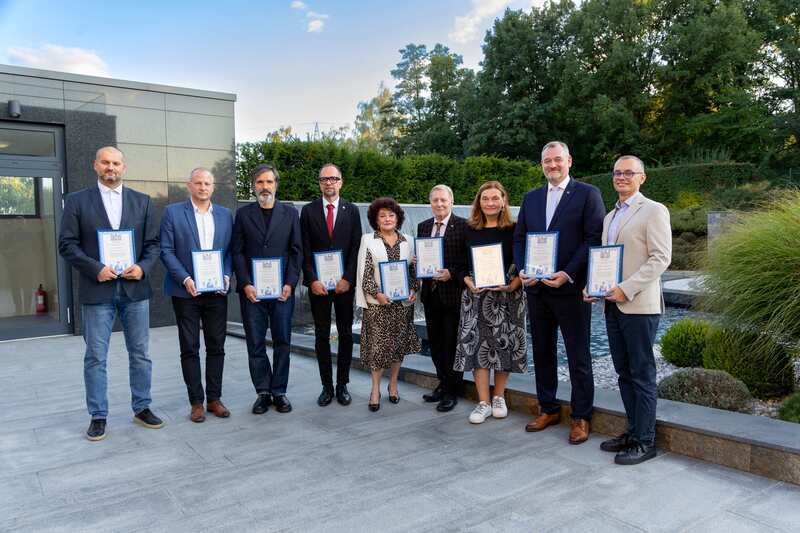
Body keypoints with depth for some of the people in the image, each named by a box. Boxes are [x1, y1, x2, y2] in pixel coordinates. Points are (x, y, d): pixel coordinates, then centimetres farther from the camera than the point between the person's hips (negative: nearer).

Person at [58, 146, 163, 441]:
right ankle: (98, 416, 17)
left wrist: (143, 267, -10)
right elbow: (67, 244, -1)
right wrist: (96, 269, -14)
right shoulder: (77, 201, 3)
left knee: (140, 353, 9)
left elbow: (153, 243, 7)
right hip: (97, 289, -2)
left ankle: (142, 408, 23)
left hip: (135, 288, 2)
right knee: (95, 357, 5)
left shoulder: (142, 201, 8)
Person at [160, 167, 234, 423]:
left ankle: (214, 398, 19)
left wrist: (226, 276, -6)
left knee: (216, 347, 7)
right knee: (190, 349, 5)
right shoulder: (173, 212, 0)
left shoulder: (225, 214, 8)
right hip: (186, 291, -2)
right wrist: (185, 279, -14)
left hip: (217, 291, 3)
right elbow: (166, 251, -4)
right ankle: (196, 401, 14)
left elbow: (230, 250, 10)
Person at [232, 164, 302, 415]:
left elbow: (296, 251, 4)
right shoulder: (243, 214, 7)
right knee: (255, 344, 4)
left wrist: (290, 283, -6)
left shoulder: (290, 213, 7)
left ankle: (279, 391, 16)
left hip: (282, 289, 0)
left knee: (282, 342, 4)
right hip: (252, 290, 0)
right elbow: (237, 252, 3)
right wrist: (245, 284, -8)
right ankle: (263, 392, 16)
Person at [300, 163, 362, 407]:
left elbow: (356, 248, 1)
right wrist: (312, 280, -9)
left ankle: (342, 384, 17)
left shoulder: (352, 210, 5)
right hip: (318, 284, 0)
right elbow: (305, 250, 1)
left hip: (345, 283, 0)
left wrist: (347, 279, -9)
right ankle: (327, 386, 15)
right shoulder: (308, 210, 4)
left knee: (346, 334, 6)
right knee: (321, 335, 5)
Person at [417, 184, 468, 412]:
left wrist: (451, 274, -20)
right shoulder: (423, 227, 11)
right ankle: (443, 383, 31)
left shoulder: (463, 226, -8)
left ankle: (452, 391, 17)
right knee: (435, 342, 14)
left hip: (453, 293, -6)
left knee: (452, 343, 3)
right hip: (430, 293, 6)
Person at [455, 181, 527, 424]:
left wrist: (513, 285, -15)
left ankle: (499, 397, 23)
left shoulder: (513, 230, -1)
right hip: (476, 295, 1)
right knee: (477, 345, -1)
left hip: (507, 295, -1)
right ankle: (483, 402, 8)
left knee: (504, 345, 5)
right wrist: (469, 282, -10)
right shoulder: (470, 230, 5)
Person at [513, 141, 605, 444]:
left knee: (578, 356, 3)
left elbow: (594, 239, -9)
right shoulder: (531, 198, 14)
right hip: (536, 288, 5)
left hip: (570, 288, -5)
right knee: (542, 352, 14)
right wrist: (523, 270, -4)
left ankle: (581, 417, 16)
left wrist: (568, 275, -18)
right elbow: (519, 238, 13)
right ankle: (548, 409, 28)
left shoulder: (588, 194, -2)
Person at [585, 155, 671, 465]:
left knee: (642, 375, 0)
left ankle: (644, 441, 10)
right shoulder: (610, 216, 19)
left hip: (639, 306, -7)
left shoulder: (653, 211, -5)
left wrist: (627, 289, -20)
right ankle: (633, 431, 24)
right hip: (612, 305, 8)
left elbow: (661, 258, -13)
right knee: (624, 373, 13)